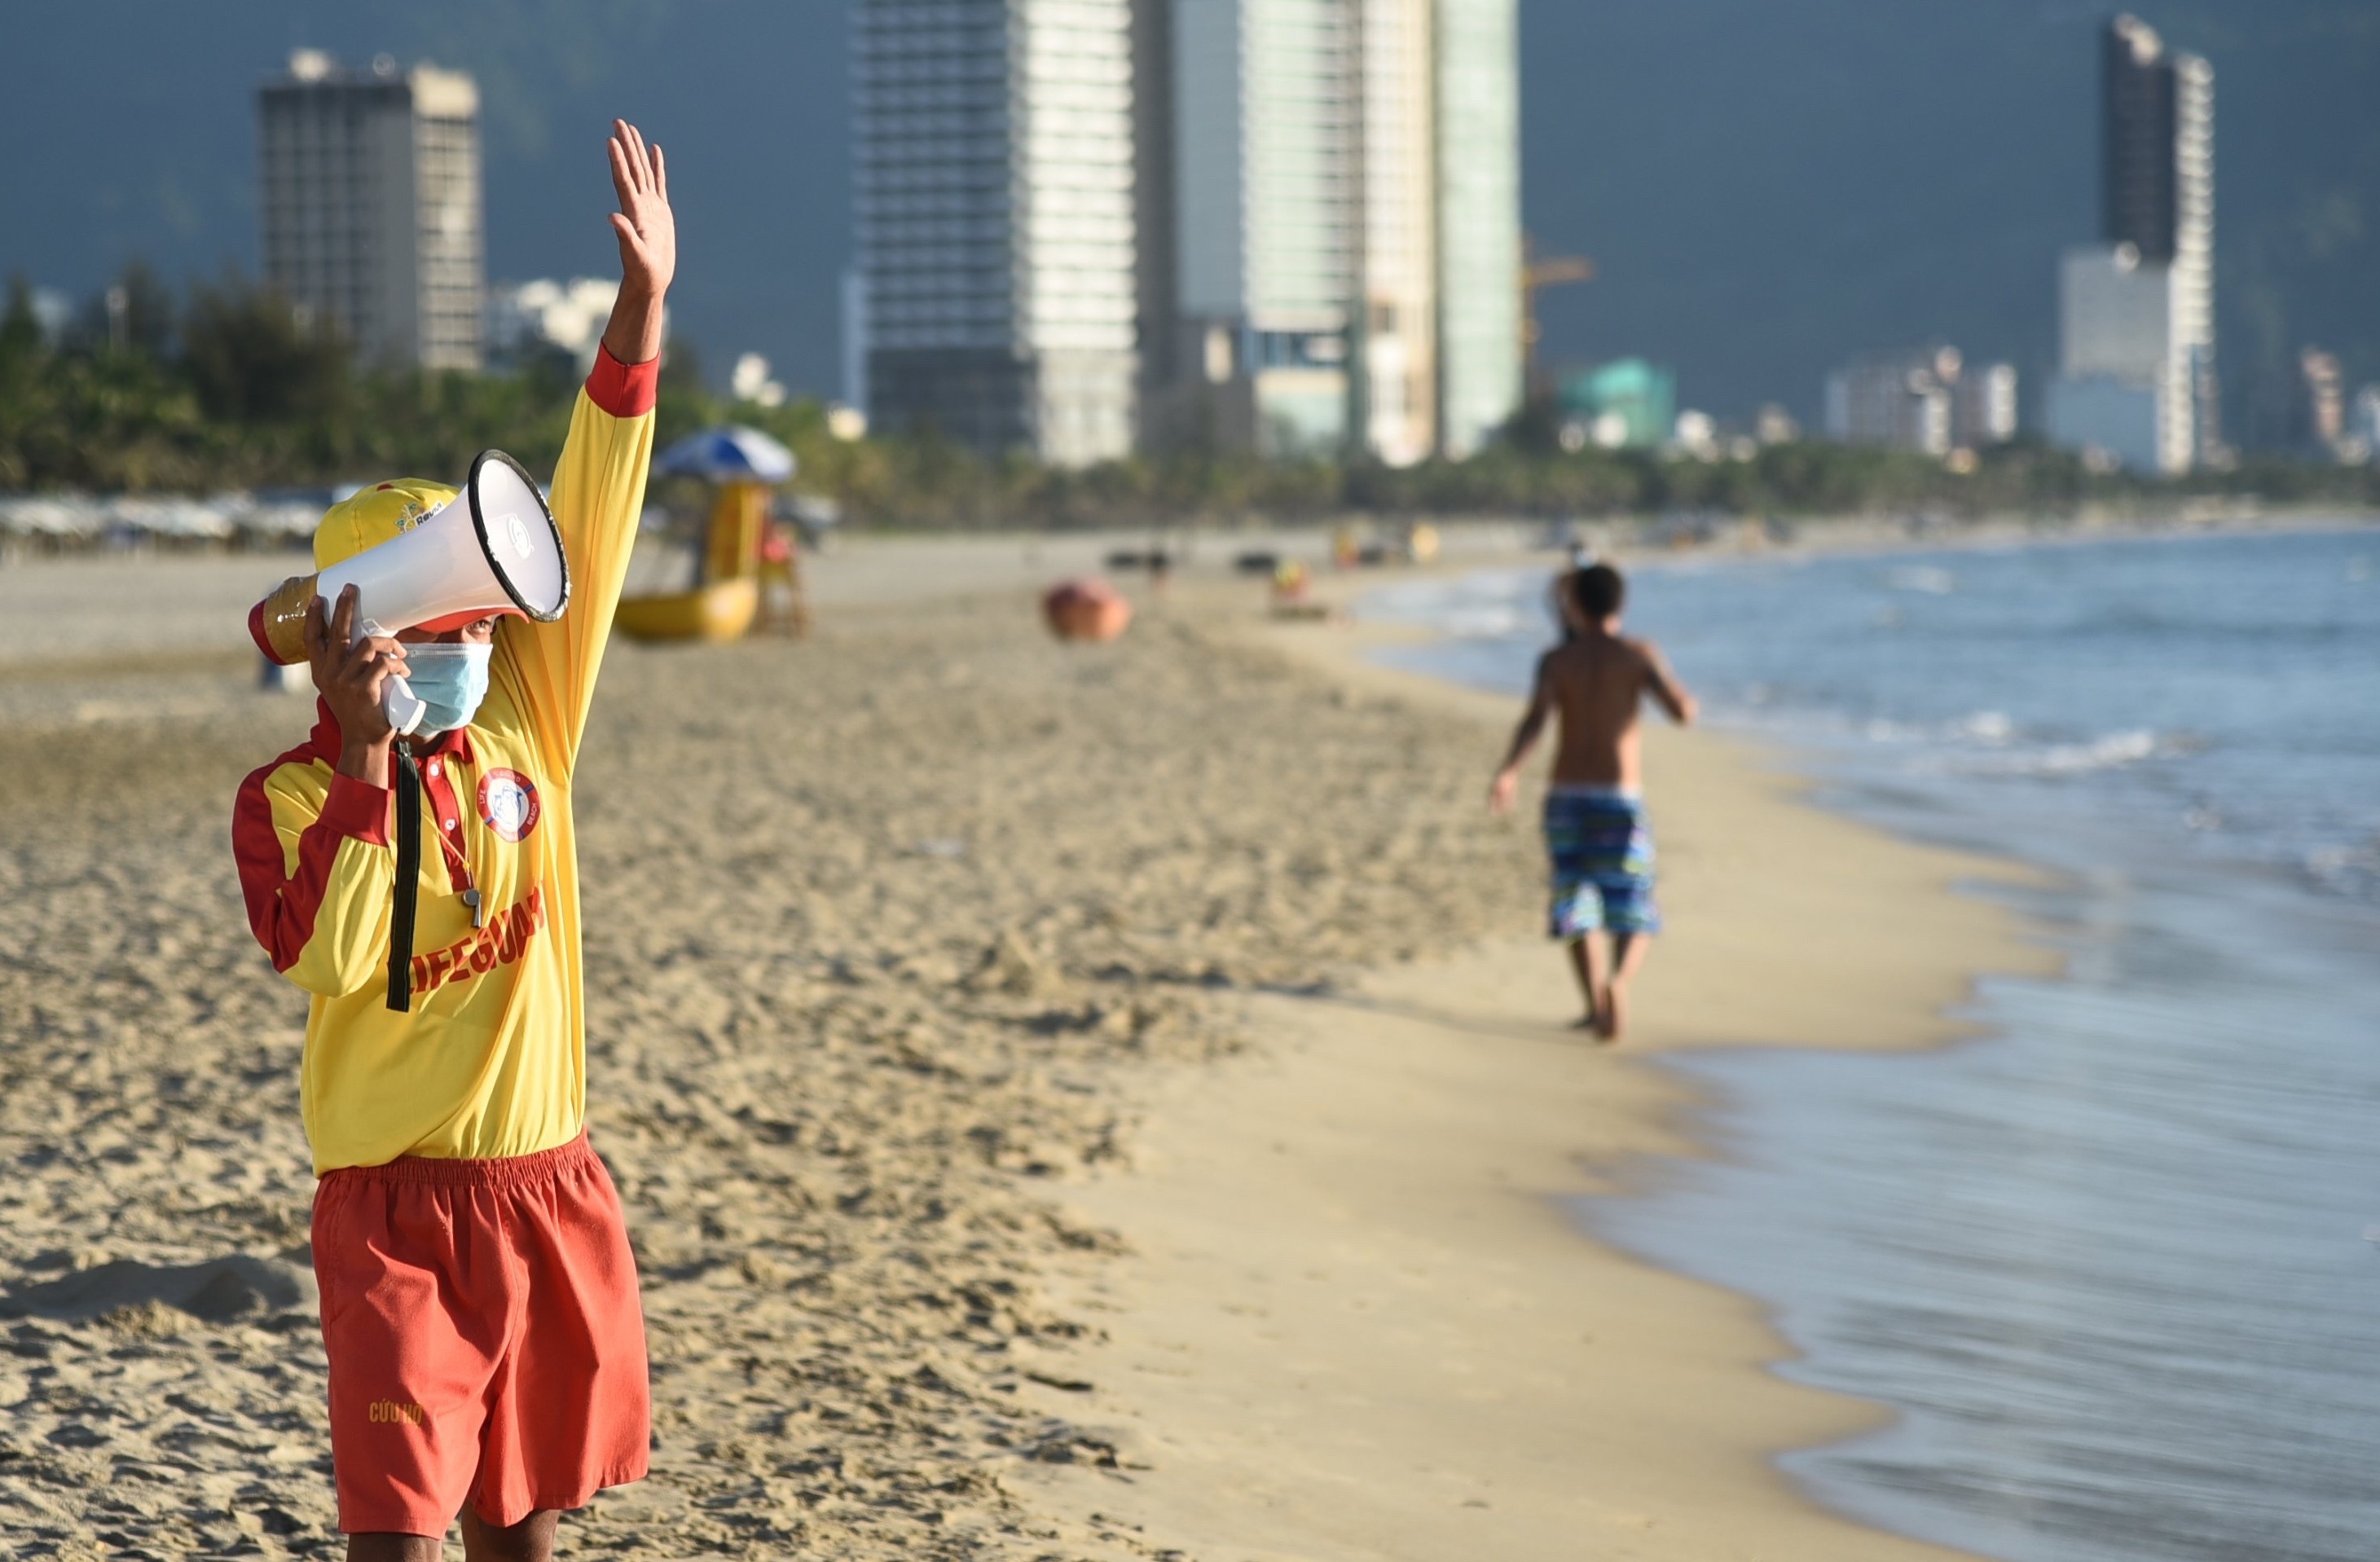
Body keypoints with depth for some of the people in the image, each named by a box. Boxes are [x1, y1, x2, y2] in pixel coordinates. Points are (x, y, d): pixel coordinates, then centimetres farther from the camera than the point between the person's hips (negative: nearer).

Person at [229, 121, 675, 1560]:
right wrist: (362, 761, -29)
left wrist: (643, 307, -8)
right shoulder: (289, 798, -8)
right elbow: (329, 959, -25)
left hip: (549, 1180, 5)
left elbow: (589, 530, -1)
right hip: (398, 1197, -5)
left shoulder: (523, 734, 4)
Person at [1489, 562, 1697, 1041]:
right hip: (1621, 803, -2)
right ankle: (1618, 979, -26)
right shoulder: (1639, 654, -3)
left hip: (1566, 798, 2)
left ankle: (1596, 1008, 9)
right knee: (1634, 918, 4)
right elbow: (1684, 713, -11)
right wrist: (1681, 692, 11)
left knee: (1577, 909, 16)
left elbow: (1536, 718, -17)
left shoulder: (1556, 659, 0)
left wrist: (1508, 773, -26)